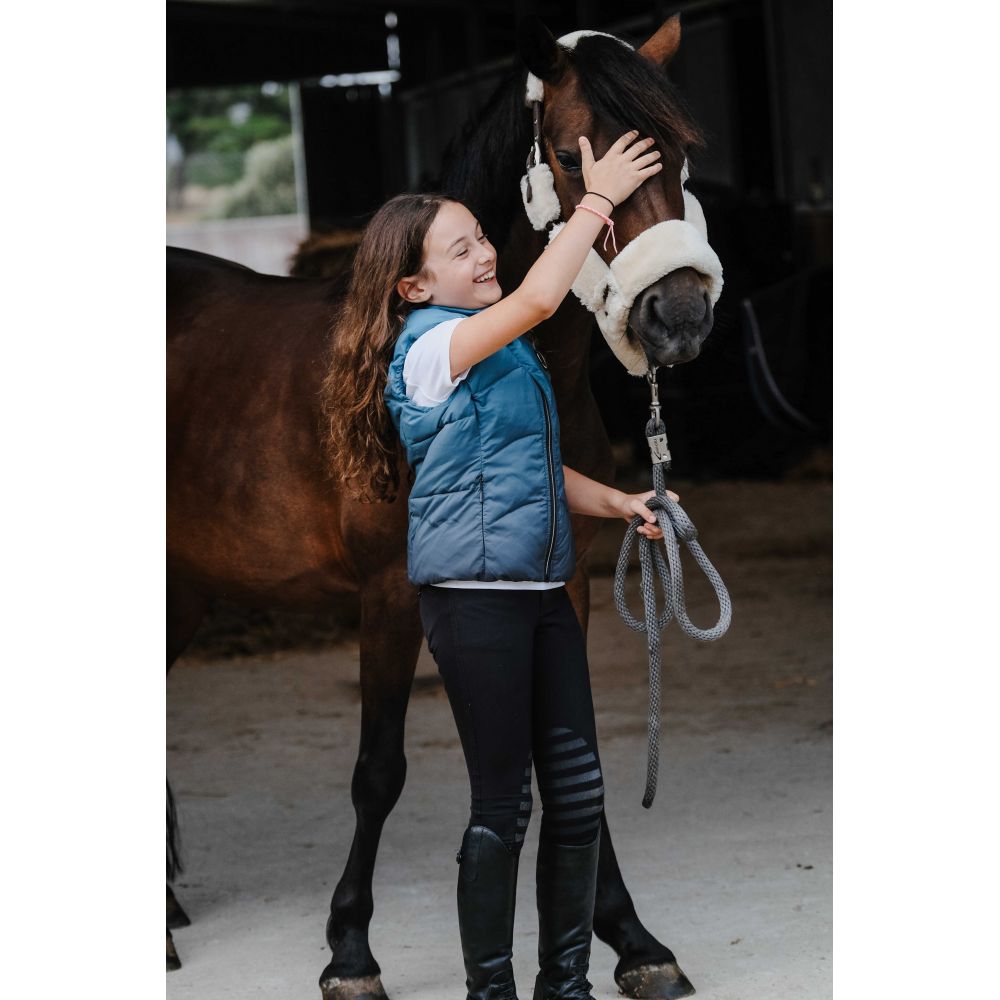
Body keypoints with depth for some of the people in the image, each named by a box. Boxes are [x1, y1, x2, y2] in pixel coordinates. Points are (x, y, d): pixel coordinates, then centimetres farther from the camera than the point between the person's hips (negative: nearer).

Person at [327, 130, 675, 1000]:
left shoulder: (498, 353, 17)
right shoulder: (431, 346, -11)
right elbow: (541, 298, -25)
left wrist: (620, 503, 7)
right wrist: (597, 199, -17)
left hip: (542, 591, 8)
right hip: (474, 594, -8)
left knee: (579, 792, 8)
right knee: (503, 804, -3)